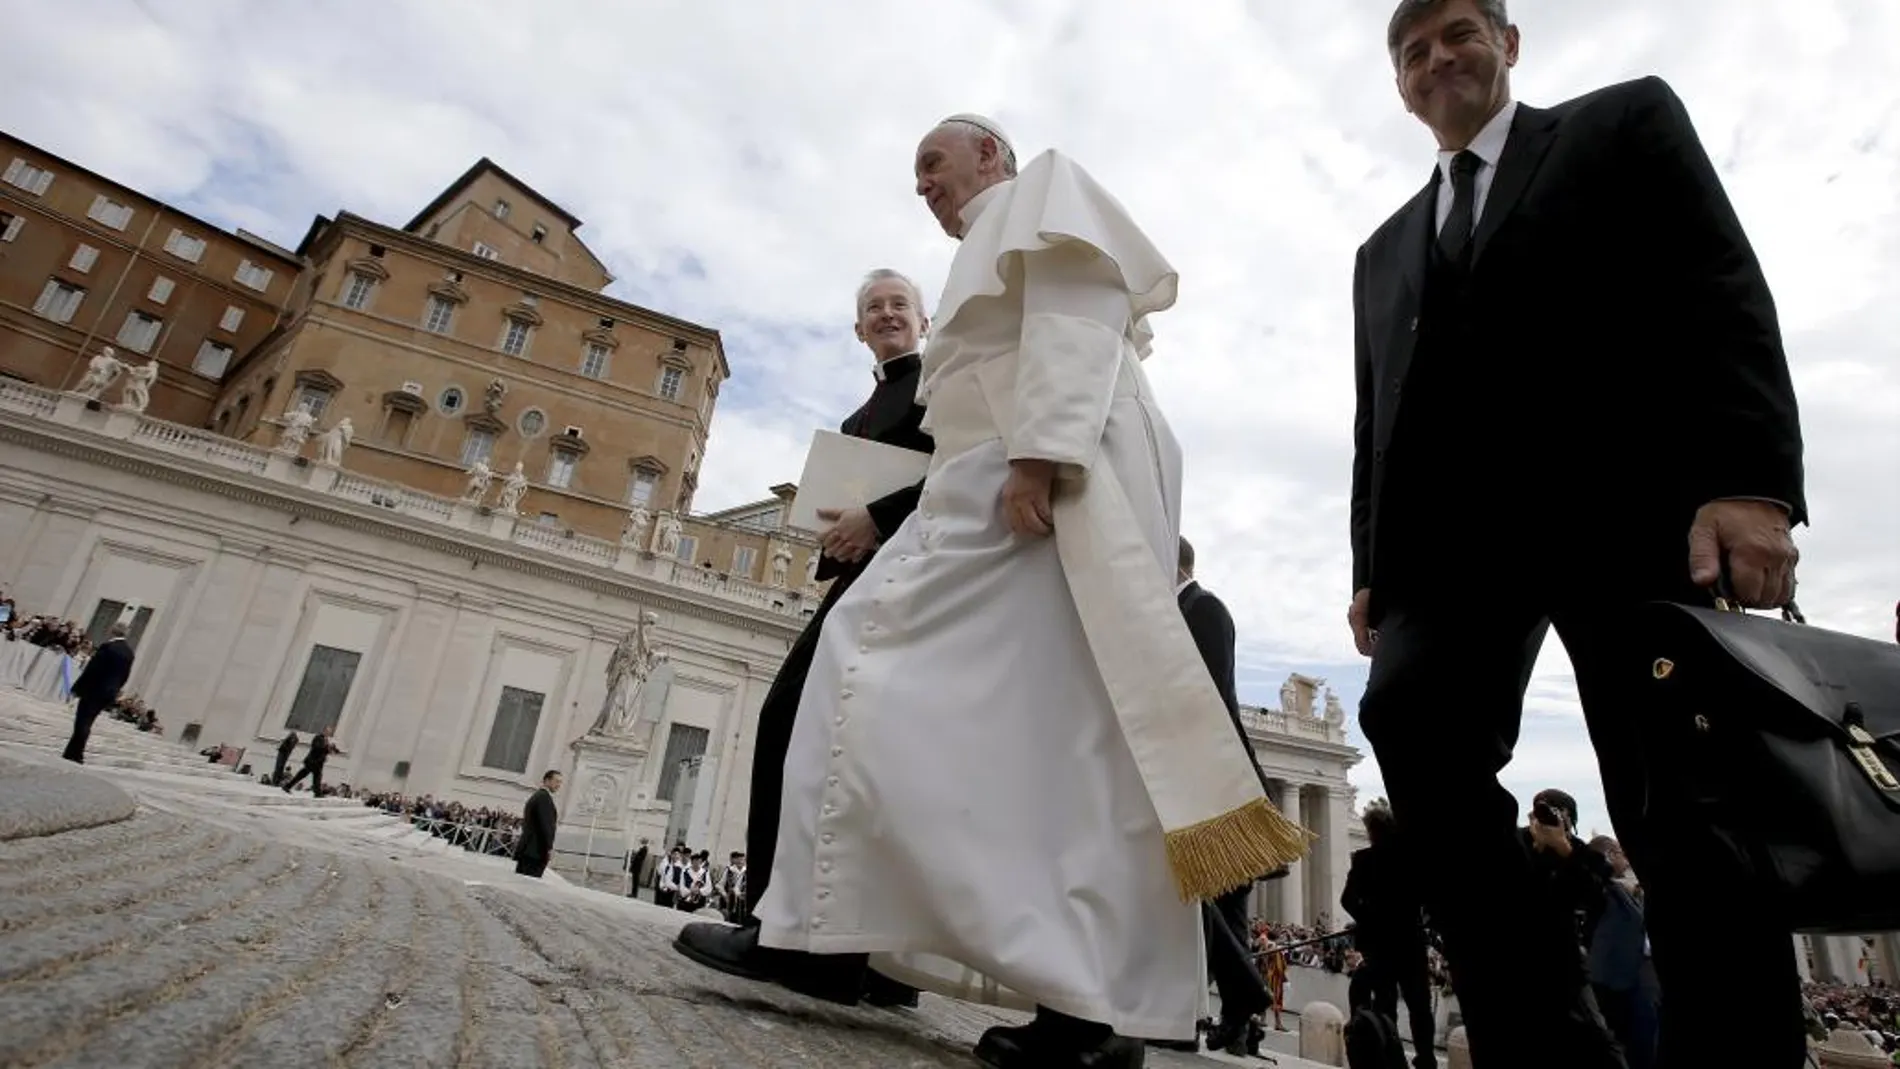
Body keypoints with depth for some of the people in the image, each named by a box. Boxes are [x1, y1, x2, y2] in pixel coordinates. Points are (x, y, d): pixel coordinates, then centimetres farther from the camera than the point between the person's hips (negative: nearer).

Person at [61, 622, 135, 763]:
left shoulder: (108, 647, -15)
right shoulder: (129, 652, 8)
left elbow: (92, 669, -15)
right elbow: (125, 676, 10)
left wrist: (77, 687, -9)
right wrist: (114, 690, 15)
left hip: (95, 690, -7)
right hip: (109, 693, 7)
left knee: (82, 722, 0)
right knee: (86, 723, 14)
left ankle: (75, 754, 1)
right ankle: (75, 753, 15)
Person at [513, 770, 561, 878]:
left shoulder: (535, 796, 19)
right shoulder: (544, 797, -10)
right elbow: (546, 824, -17)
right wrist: (550, 847, -15)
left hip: (527, 849, 10)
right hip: (535, 851, -10)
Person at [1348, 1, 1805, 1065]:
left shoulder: (1623, 123, 17)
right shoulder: (1386, 249, 28)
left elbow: (1722, 294, 2)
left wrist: (1749, 482, -14)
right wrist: (1371, 566, 9)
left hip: (1623, 504, -2)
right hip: (1457, 533, 3)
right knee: (1411, 717, -22)